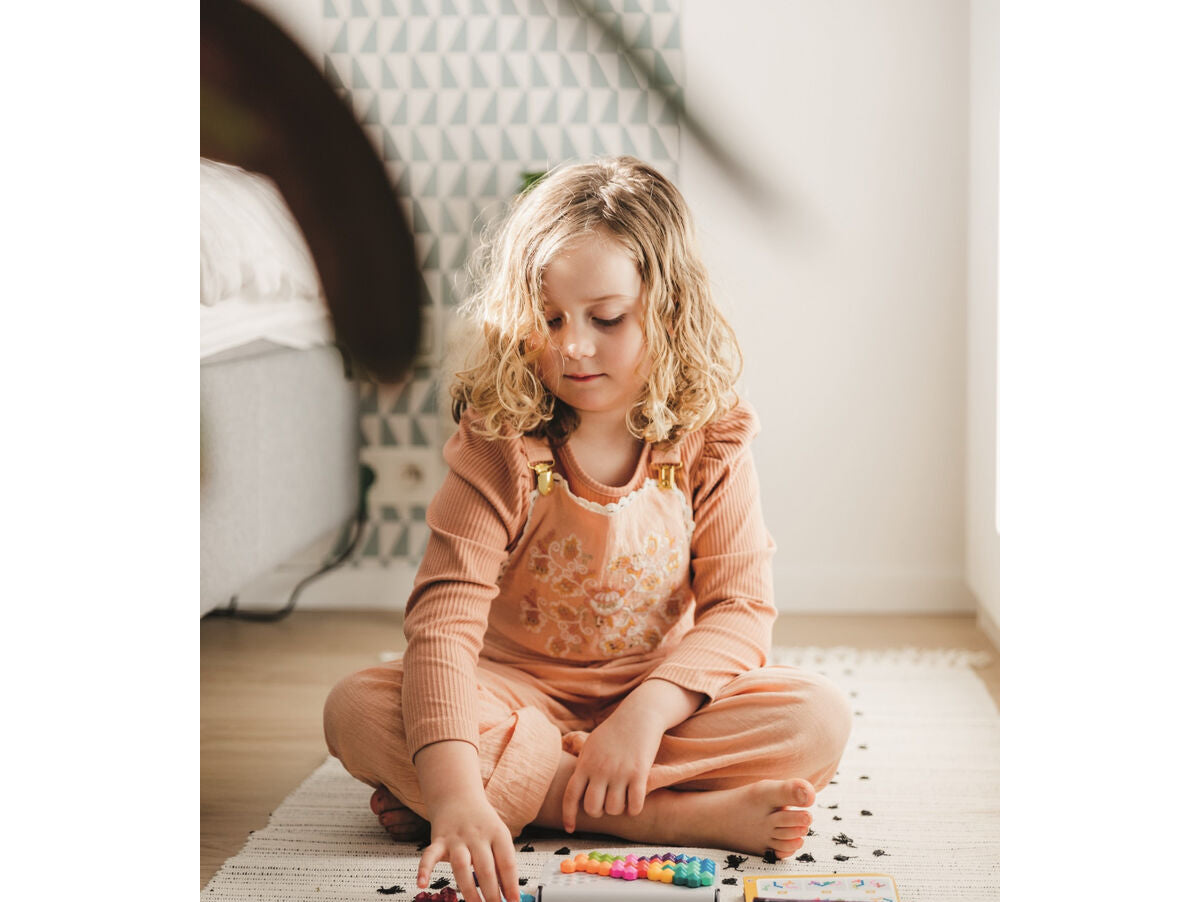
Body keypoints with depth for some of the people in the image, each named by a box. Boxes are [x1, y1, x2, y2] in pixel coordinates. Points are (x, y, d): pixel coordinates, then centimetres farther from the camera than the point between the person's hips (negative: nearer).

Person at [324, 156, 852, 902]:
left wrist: (647, 712, -29)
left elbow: (741, 609, -10)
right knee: (358, 710, -30)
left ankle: (532, 792, -25)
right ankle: (688, 817, -32)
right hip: (517, 694, 0)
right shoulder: (499, 448, -15)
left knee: (821, 718, -23)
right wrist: (456, 792, -42)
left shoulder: (710, 447, -8)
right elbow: (445, 617, -26)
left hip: (659, 693, 1)